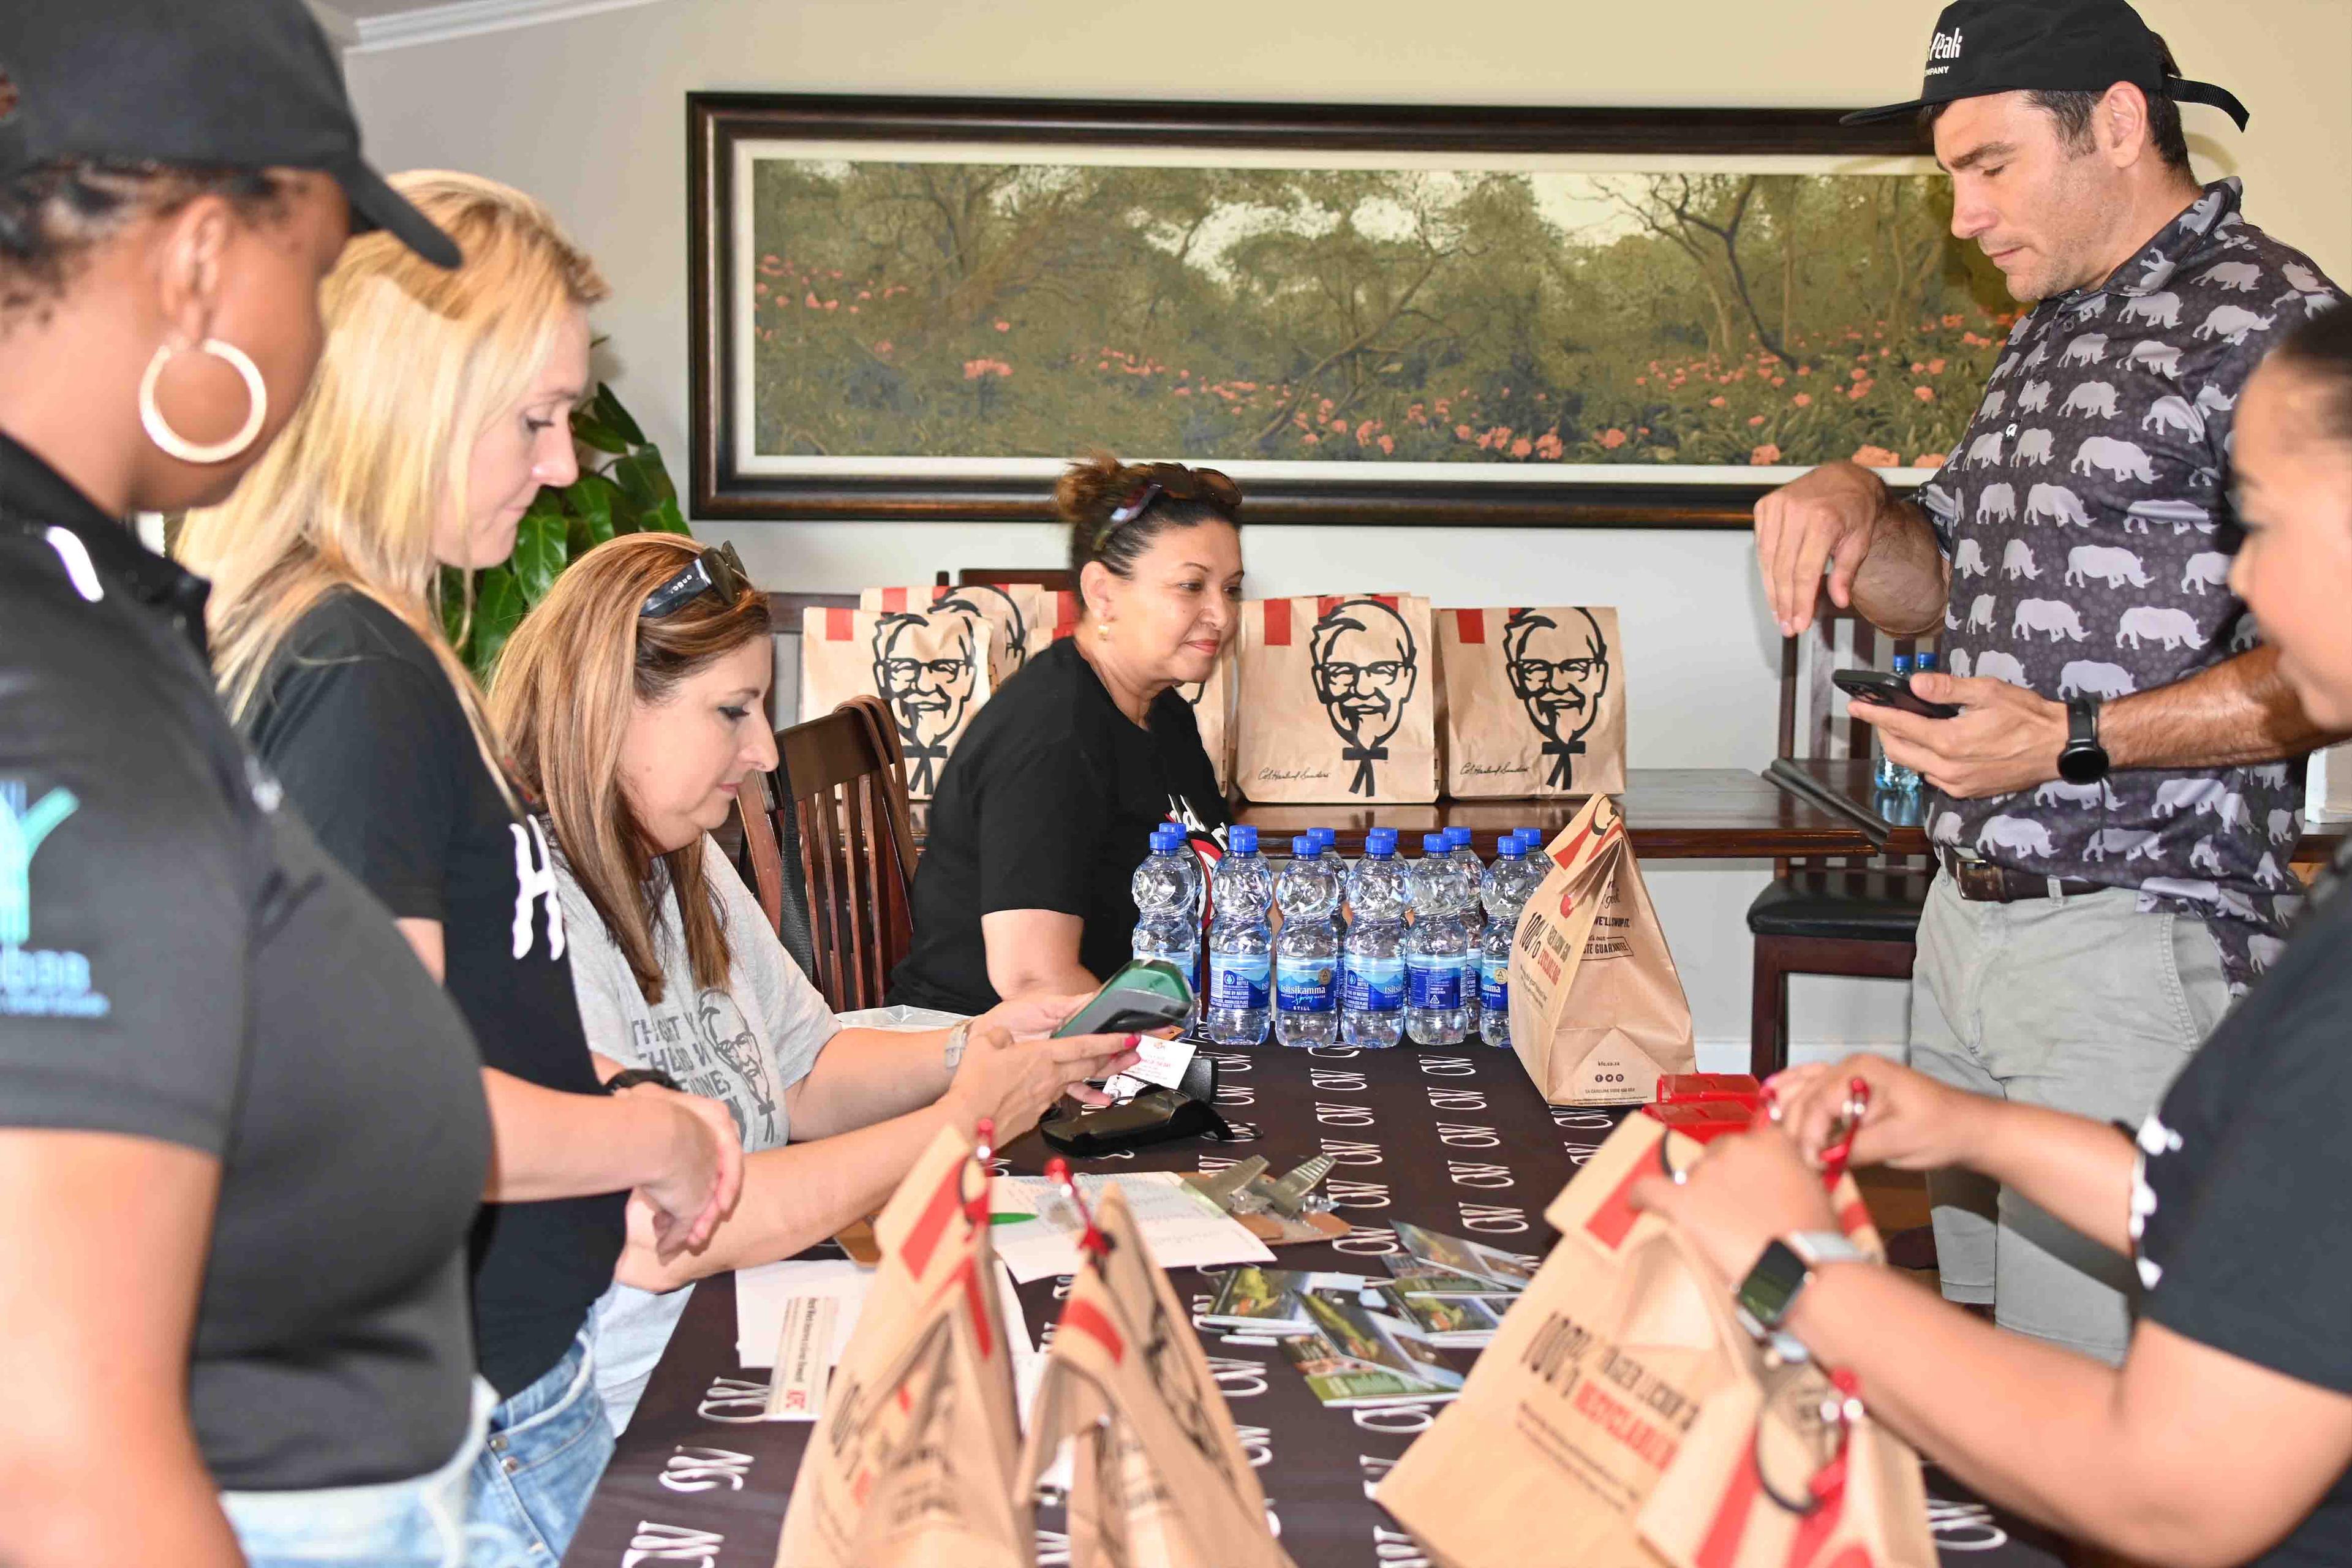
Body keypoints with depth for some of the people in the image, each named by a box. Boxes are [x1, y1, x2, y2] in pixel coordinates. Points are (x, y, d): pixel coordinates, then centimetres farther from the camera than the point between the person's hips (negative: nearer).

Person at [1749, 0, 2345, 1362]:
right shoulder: (2054, 333, 18)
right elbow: (1932, 589, 25)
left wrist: (2076, 740, -22)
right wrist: (1851, 505, 5)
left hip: (2134, 945, -9)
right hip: (1968, 924, 9)